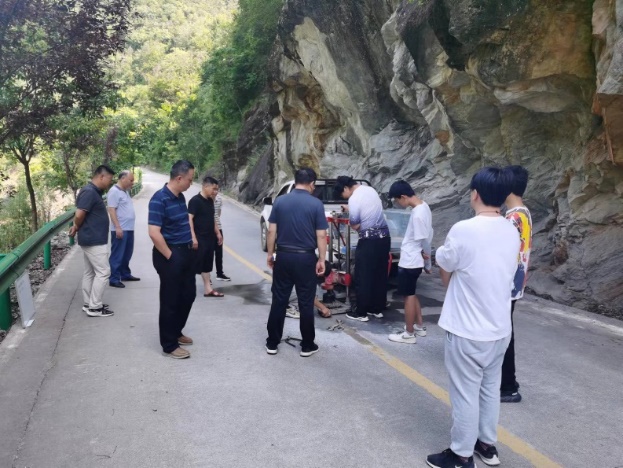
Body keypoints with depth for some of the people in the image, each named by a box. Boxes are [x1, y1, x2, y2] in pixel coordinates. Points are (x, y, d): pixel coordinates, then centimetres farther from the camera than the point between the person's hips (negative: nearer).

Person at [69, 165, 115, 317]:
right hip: (94, 240, -10)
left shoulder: (93, 191, 13)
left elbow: (80, 215, 20)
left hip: (92, 239, 10)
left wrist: (76, 227, 6)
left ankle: (88, 303, 24)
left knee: (90, 272, 15)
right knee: (103, 272, -5)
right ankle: (94, 307, 1)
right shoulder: (89, 192, -19)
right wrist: (77, 227, -6)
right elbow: (79, 215, -25)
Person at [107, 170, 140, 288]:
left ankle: (125, 274, 29)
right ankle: (114, 279, 2)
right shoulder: (114, 191, -14)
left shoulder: (125, 191, 15)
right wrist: (117, 227, -24)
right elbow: (111, 210, -19)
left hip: (129, 229, 9)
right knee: (117, 255, -3)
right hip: (120, 229, -9)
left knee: (127, 254, 18)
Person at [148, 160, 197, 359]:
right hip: (171, 256, -9)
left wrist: (191, 243, 13)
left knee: (188, 295, 18)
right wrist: (170, 256, -18)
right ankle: (169, 345, 15)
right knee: (170, 301, 2)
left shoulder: (180, 197, 8)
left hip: (186, 253, 9)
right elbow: (154, 233, -24)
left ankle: (176, 332, 37)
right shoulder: (159, 199, -19)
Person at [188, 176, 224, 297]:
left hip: (209, 237, 8)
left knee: (207, 264, 12)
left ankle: (208, 289, 18)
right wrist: (193, 238, -23)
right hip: (199, 238, -8)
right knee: (195, 263, -2)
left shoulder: (210, 201, 11)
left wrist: (217, 233, 19)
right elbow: (189, 219, -18)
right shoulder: (195, 200, -14)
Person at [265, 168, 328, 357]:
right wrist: (321, 259, 0)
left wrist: (270, 254, 11)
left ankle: (272, 343, 17)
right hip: (306, 258, -3)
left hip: (283, 256, 3)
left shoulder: (280, 201, 2)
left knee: (279, 301, 10)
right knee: (306, 303, 6)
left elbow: (272, 231, 2)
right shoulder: (316, 204, -7)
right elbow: (321, 235, -8)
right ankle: (307, 346, 14)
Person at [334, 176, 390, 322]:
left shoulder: (354, 199, -14)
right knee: (380, 275, 15)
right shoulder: (370, 190, 11)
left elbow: (355, 226, -14)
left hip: (369, 240, -8)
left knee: (363, 277, 2)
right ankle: (377, 309, 24)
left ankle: (361, 312, 9)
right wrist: (350, 210, 28)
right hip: (384, 236, 8)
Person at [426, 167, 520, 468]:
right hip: (500, 328, 7)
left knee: (465, 393, 7)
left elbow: (445, 273, -7)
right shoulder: (512, 232, 0)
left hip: (467, 330, -7)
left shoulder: (463, 230, -21)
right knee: (490, 388, 21)